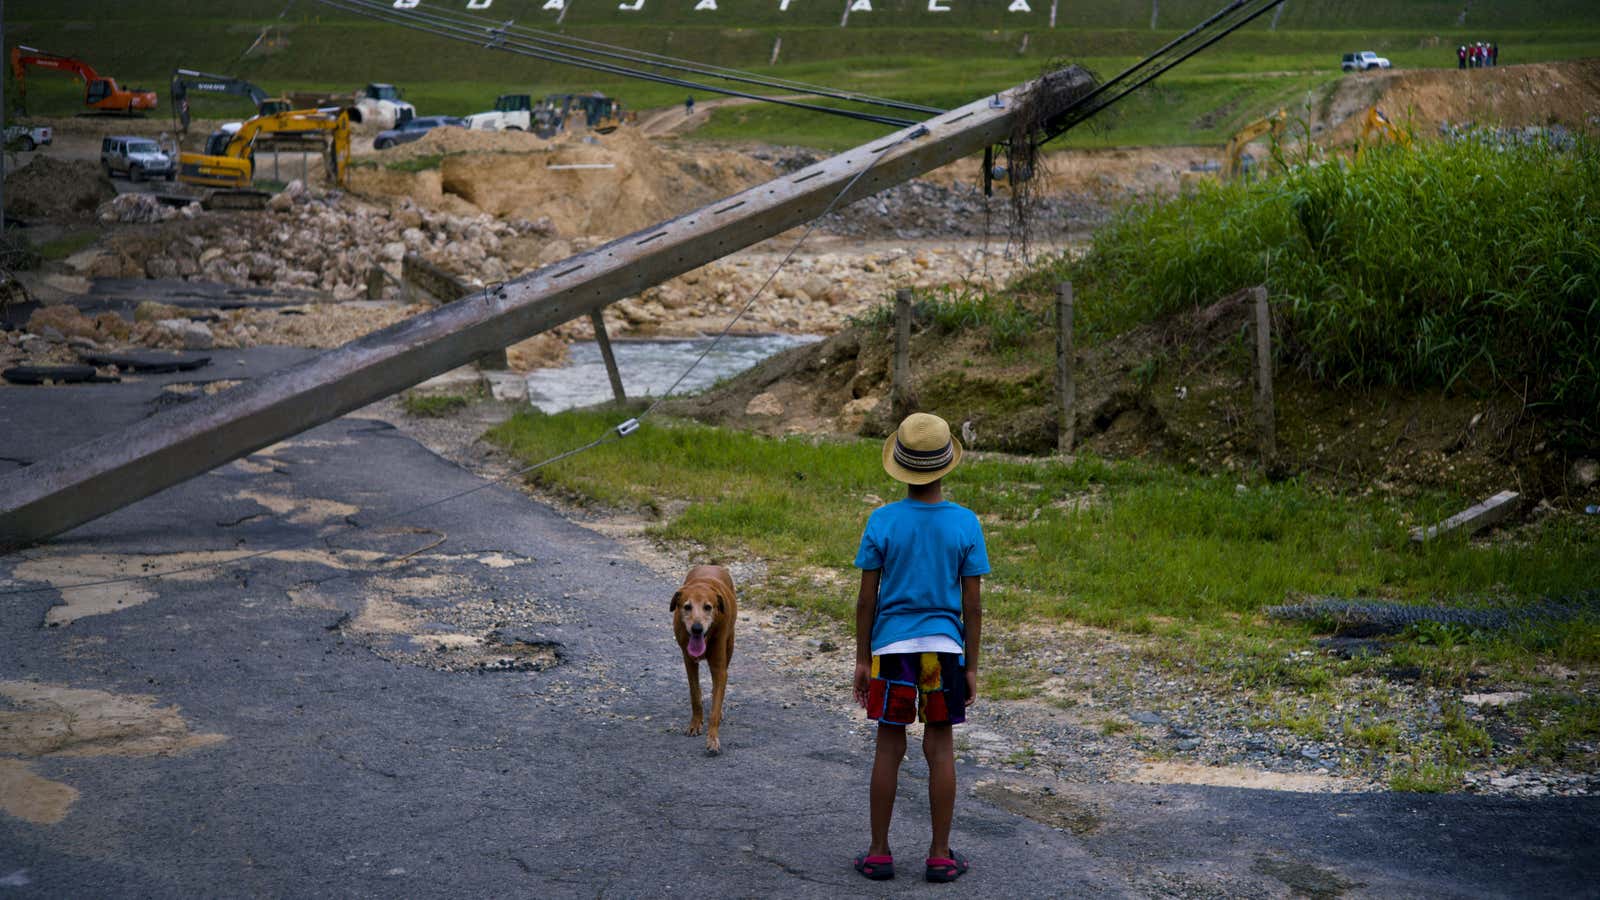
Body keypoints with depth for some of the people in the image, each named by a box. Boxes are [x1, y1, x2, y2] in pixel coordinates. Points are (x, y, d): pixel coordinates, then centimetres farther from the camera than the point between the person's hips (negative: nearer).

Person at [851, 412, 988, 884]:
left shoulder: (882, 521, -7)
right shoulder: (965, 524, -5)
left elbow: (866, 599, -3)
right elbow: (973, 604, -2)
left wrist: (862, 659, 6)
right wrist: (971, 666, 7)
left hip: (891, 648, 0)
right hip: (945, 648, 0)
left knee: (889, 747, 8)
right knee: (940, 747, 8)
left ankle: (879, 853, 14)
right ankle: (940, 855, 12)